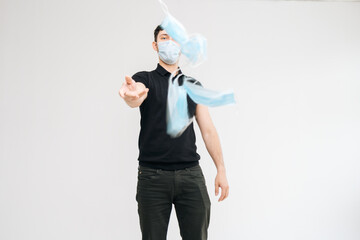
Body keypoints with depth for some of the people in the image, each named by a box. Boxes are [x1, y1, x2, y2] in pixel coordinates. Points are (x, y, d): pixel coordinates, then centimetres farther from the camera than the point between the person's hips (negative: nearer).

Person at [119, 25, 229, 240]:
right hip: (152, 176, -2)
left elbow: (208, 129, 11)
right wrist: (132, 94, -46)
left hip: (191, 174, 2)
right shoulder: (145, 79, 5)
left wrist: (221, 169, 2)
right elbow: (135, 99, -21)